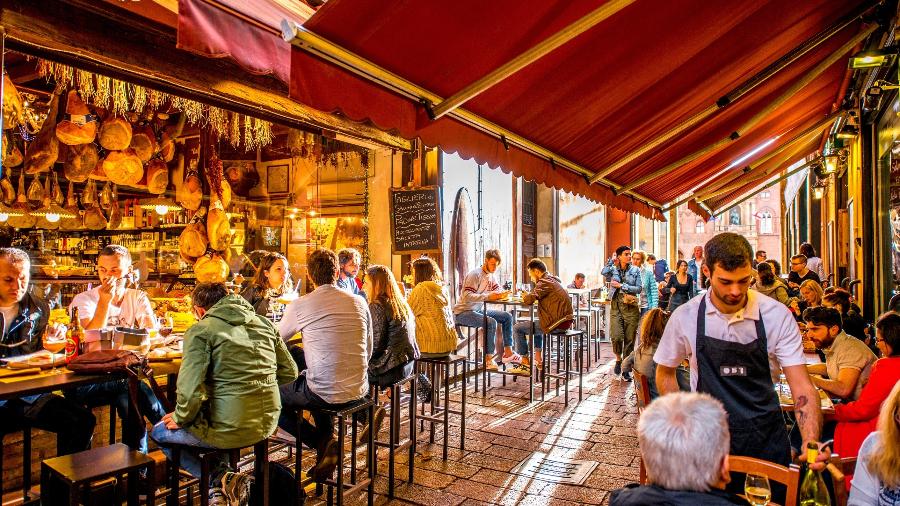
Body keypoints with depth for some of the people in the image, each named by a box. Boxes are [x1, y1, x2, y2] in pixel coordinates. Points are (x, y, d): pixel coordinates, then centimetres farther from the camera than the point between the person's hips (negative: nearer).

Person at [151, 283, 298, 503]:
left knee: (159, 433, 21)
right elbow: (289, 373, 8)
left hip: (230, 429, -7)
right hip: (268, 424, 7)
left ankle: (220, 478, 6)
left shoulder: (200, 331, -10)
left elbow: (191, 390, -17)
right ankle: (222, 480, 23)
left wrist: (180, 419, 2)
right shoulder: (264, 323, 6)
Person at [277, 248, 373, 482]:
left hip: (325, 393, -5)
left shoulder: (299, 306, -8)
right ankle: (327, 438, 20)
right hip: (358, 389, 5)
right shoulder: (359, 302, 1)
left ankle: (322, 442, 6)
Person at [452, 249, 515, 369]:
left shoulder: (491, 276, 11)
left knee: (507, 317, 4)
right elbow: (466, 296, -28)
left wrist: (502, 294, -18)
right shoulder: (475, 275, -19)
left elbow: (498, 292, 7)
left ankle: (507, 353, 6)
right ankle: (488, 359, -24)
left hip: (478, 310, 10)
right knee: (491, 322, -31)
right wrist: (488, 296, -35)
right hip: (463, 312, -9)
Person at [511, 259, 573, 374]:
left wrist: (524, 297, 1)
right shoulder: (553, 280, 18)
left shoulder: (545, 282, -13)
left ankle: (525, 364, 6)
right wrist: (528, 296, 6)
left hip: (555, 323, -10)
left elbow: (529, 299, -21)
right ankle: (538, 360, 33)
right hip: (564, 321, 10)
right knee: (536, 323, 36)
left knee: (517, 328, 1)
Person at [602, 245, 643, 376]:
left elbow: (639, 288, -2)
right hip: (616, 305, 0)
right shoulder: (613, 269, 7)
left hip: (631, 307, 0)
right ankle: (618, 359, 16)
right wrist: (612, 260, -3)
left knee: (629, 339, 2)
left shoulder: (635, 270, 6)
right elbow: (604, 273, -15)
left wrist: (622, 285, -9)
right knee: (616, 336, -13)